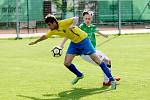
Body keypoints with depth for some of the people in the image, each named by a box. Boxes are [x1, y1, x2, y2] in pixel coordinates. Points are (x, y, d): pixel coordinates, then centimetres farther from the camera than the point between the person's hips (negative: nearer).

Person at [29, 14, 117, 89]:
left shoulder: (63, 23, -24)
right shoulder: (53, 31, -2)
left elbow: (76, 18, -33)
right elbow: (45, 36, 16)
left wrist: (73, 25, -52)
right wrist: (35, 42, 27)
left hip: (83, 40, -7)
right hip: (74, 43, 7)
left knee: (96, 59, -12)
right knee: (67, 63, -1)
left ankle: (112, 79, -11)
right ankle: (79, 75, 25)